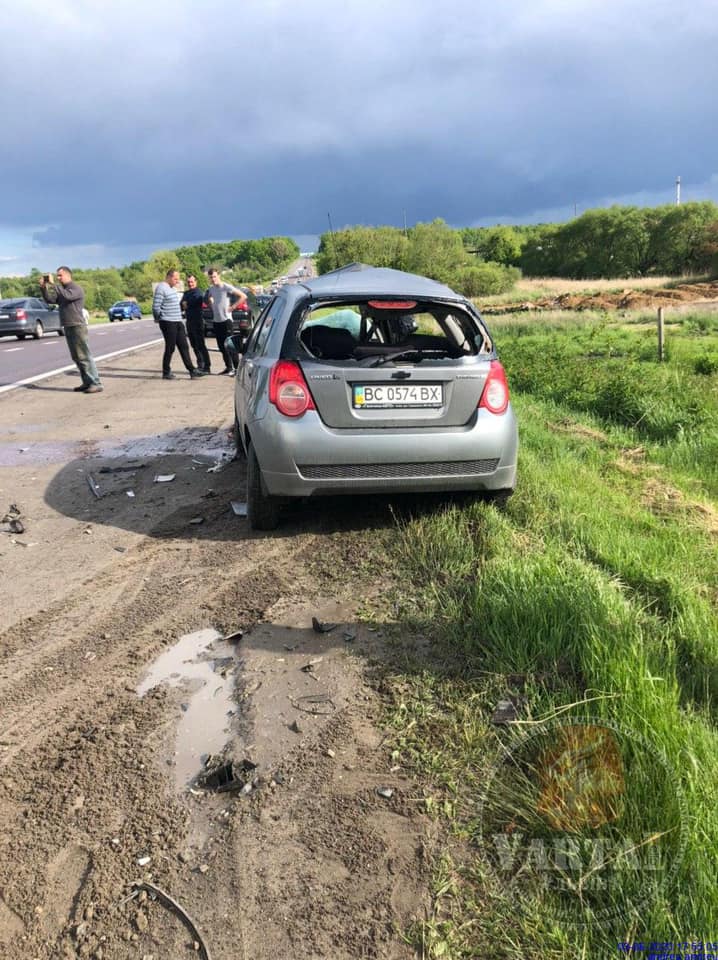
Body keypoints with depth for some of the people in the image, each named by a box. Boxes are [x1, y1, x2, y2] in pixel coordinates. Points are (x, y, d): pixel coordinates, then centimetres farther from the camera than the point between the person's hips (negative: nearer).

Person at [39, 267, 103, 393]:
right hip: (68, 327, 9)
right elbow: (49, 299, 13)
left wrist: (53, 284, -24)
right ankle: (87, 382, 11)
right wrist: (43, 287, 0)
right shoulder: (62, 290, 17)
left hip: (78, 327, -9)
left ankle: (96, 384, -13)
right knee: (76, 357, 7)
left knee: (84, 356, -12)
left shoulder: (76, 288, -8)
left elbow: (67, 296, -27)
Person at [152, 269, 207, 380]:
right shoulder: (161, 288, -13)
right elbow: (156, 307, -16)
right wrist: (159, 318, -3)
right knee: (170, 348, -1)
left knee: (184, 347, 6)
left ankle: (192, 370, 8)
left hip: (178, 322, 9)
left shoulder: (171, 288, 17)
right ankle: (166, 372, 10)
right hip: (168, 323, -9)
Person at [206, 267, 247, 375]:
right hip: (216, 321, 7)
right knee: (222, 346, 9)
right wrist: (211, 304, 12)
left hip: (226, 320, -7)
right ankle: (228, 367, 17)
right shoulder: (210, 289, 10)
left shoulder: (227, 287, -8)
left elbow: (243, 296, -10)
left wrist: (232, 307, -11)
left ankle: (236, 367, -5)